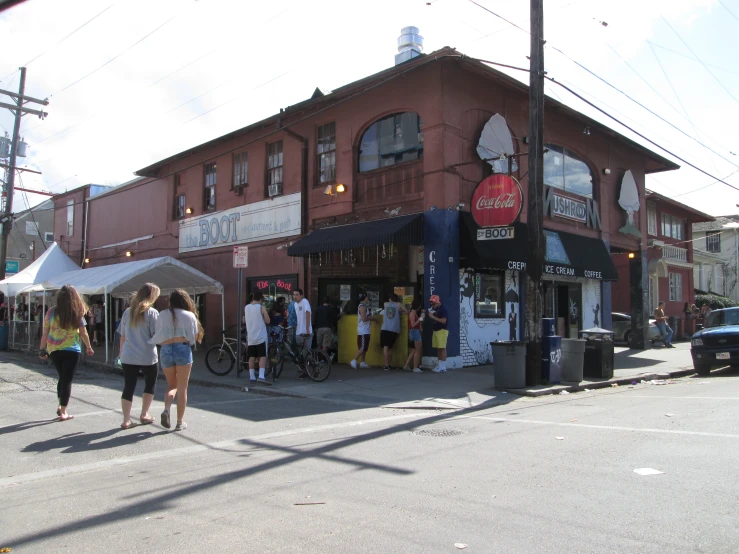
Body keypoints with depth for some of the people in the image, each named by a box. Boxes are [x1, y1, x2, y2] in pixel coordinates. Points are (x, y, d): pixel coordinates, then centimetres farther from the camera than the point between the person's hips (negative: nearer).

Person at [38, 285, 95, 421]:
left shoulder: (51, 312, -2)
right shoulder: (77, 314, -5)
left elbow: (45, 333, 0)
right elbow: (83, 334, -1)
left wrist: (42, 349, 10)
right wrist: (88, 347, 13)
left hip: (54, 350, 3)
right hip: (71, 350, -3)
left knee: (62, 377, 21)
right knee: (67, 380, 4)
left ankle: (60, 406, 23)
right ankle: (63, 412, 4)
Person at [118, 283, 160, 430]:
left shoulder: (128, 312, 5)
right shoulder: (152, 313, -10)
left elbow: (122, 336, 10)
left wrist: (121, 352, 20)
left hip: (128, 357, 4)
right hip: (148, 357, -3)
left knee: (128, 387, 7)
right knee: (150, 385, 17)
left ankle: (126, 420, 6)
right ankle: (144, 415, 20)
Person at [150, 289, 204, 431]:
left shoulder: (162, 314, 6)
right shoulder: (189, 315, 2)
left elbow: (157, 337, 4)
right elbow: (195, 337, 3)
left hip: (166, 351, 2)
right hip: (183, 350, -2)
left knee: (171, 385, 18)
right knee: (182, 388, 6)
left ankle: (166, 409, -7)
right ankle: (180, 422, 10)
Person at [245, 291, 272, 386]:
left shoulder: (246, 307, 6)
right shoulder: (261, 307, -9)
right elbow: (267, 321, -8)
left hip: (250, 336, 5)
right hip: (261, 336, -5)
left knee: (252, 357, 11)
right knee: (263, 356, -5)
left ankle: (252, 377, 13)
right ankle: (261, 376, -18)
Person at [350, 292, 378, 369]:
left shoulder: (363, 306, 16)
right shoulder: (362, 307, -15)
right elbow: (364, 319, -23)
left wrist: (371, 318, 10)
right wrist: (372, 318, -9)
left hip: (365, 331, 10)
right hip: (363, 331, -10)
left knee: (364, 348, 12)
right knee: (363, 348, -9)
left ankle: (362, 363, 16)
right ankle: (354, 361, -8)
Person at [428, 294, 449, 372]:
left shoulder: (443, 309, -10)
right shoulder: (434, 309, 15)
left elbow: (443, 321, -19)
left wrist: (433, 317, -18)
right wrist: (430, 315, 4)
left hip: (442, 330, -8)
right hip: (436, 330, 8)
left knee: (442, 348, -8)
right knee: (438, 348, 8)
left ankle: (443, 367, -5)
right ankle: (440, 365, 14)